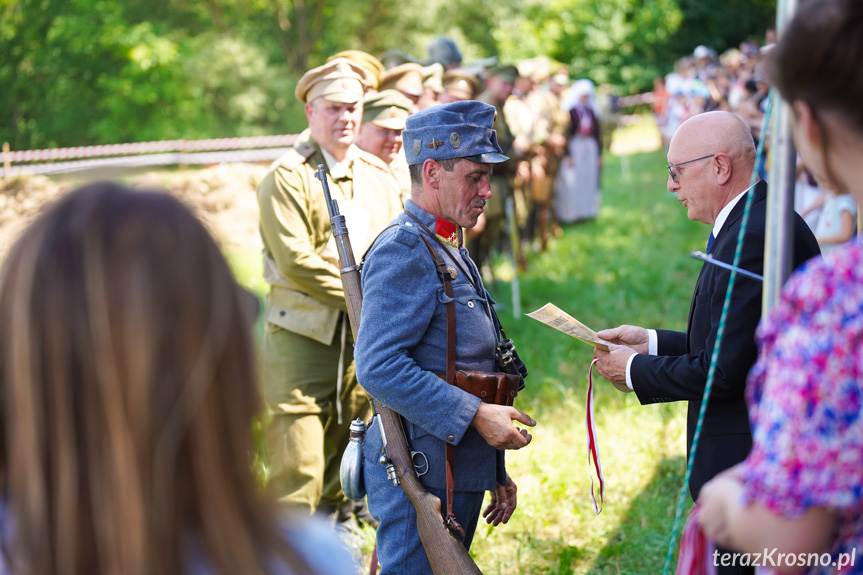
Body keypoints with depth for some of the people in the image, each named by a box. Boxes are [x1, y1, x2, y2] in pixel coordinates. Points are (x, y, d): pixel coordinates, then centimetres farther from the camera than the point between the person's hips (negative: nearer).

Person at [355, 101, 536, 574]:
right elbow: (378, 367, -26)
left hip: (458, 478, 10)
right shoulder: (403, 251, -15)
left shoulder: (450, 251, 17)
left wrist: (495, 472, 20)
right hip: (420, 480, -10)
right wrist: (475, 415, -23)